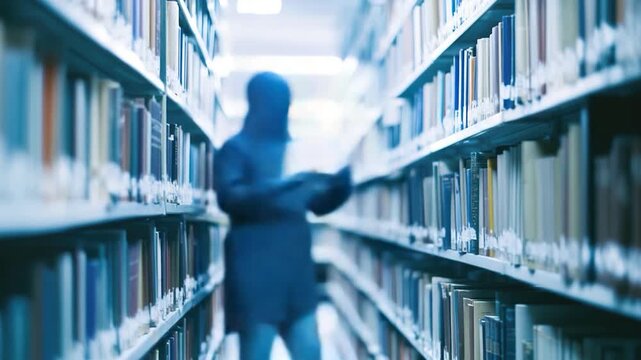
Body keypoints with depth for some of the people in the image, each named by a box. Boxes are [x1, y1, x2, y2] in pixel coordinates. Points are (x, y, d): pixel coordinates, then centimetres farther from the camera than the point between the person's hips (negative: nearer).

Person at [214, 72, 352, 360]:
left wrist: (340, 184, 1)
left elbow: (318, 204, 22)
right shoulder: (236, 148, -1)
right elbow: (228, 197, -18)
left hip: (296, 265, 6)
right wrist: (286, 184, -23)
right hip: (256, 267, -6)